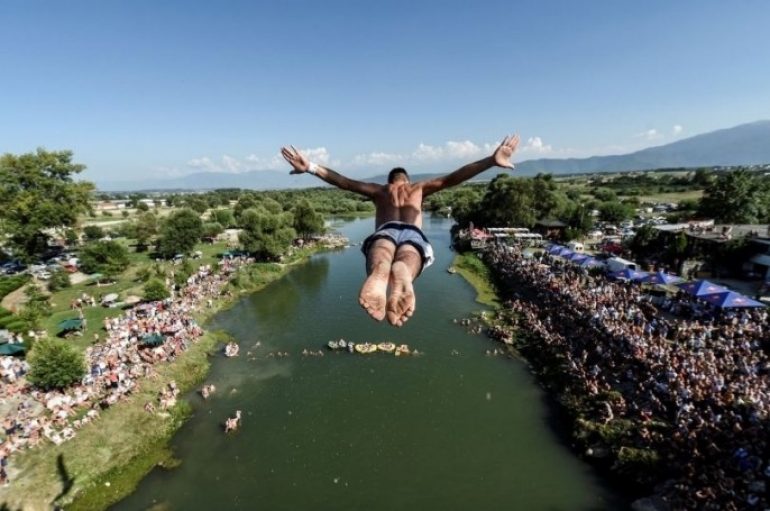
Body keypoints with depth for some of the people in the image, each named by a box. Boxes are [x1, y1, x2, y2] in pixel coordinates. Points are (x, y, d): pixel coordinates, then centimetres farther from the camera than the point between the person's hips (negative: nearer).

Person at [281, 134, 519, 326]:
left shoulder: (378, 190, 38)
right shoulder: (419, 187, 38)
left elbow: (343, 181, 30)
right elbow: (453, 178, 28)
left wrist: (310, 167, 29)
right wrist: (492, 161, 26)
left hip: (384, 232, 0)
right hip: (413, 235, 0)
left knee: (379, 263, -33)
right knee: (404, 265, -31)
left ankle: (379, 273, -71)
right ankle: (401, 274, -70)